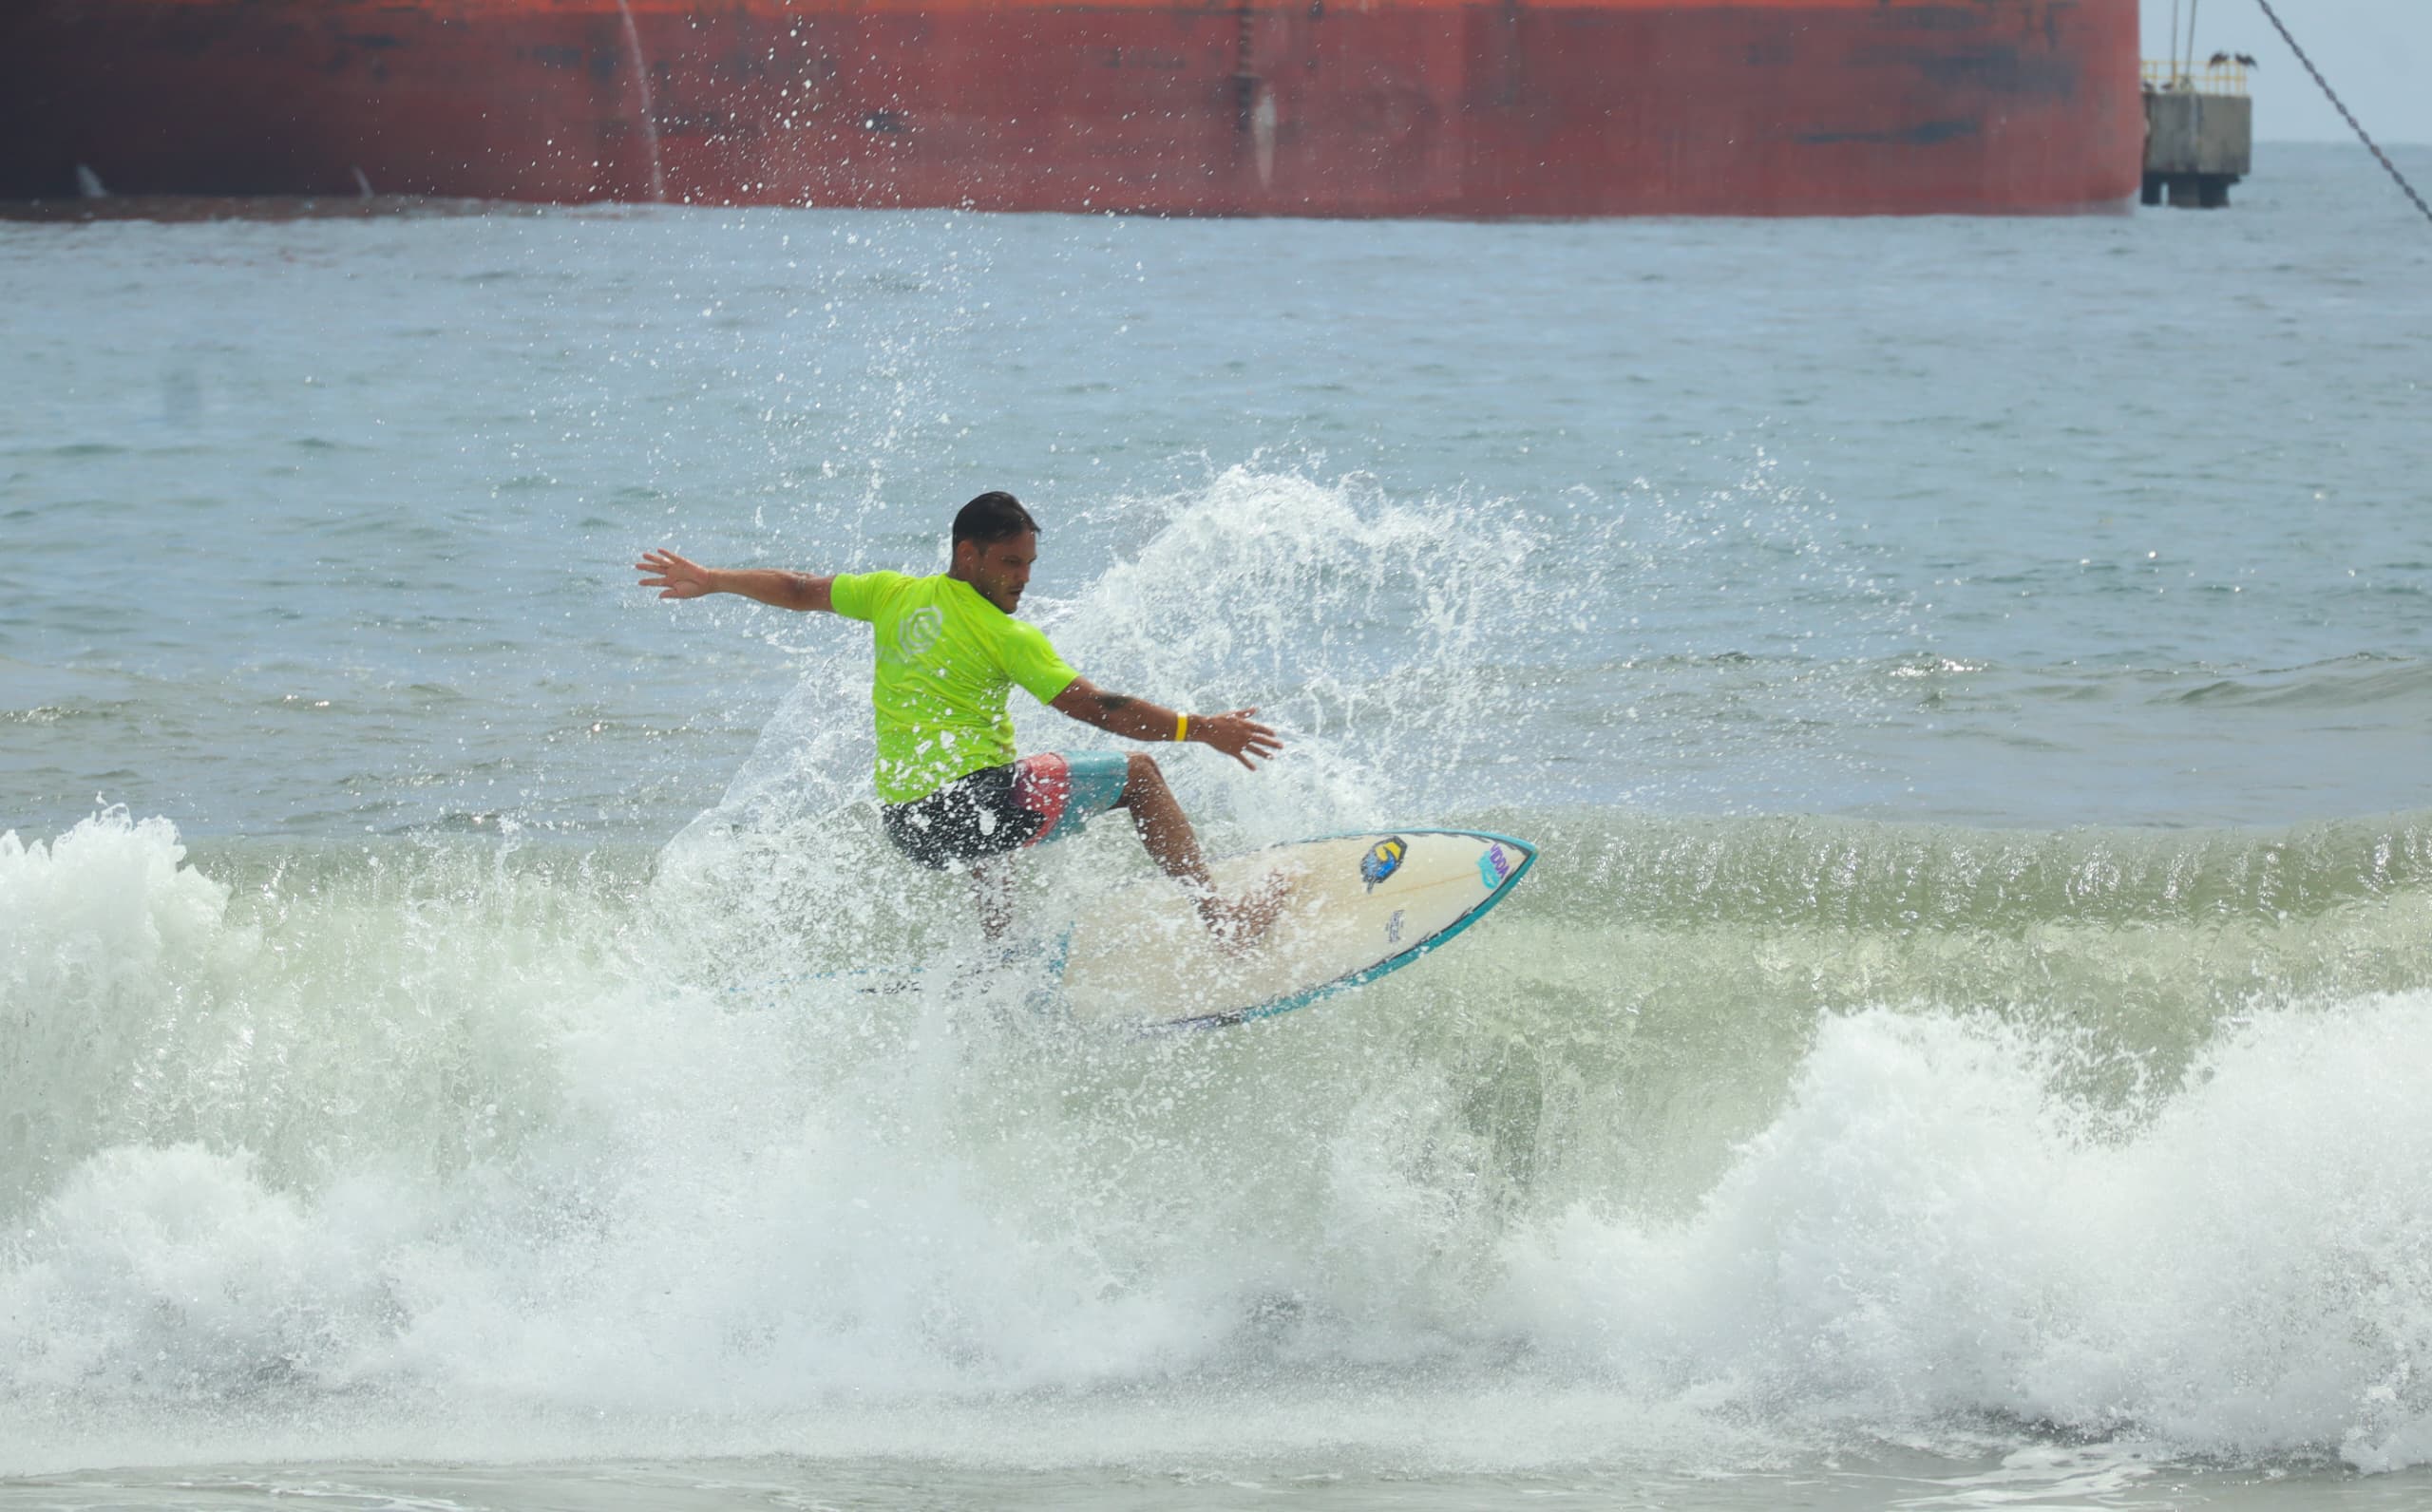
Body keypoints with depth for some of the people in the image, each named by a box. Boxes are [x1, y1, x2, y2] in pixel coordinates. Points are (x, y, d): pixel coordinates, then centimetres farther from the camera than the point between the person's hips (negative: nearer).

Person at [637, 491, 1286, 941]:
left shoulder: (894, 595, 8)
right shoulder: (1006, 636, -9)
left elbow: (799, 589, 20)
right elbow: (1095, 707, -13)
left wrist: (709, 581, 34)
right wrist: (1202, 730, -10)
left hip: (905, 827, 7)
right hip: (978, 804, -7)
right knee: (1138, 772, 8)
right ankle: (1220, 918, 7)